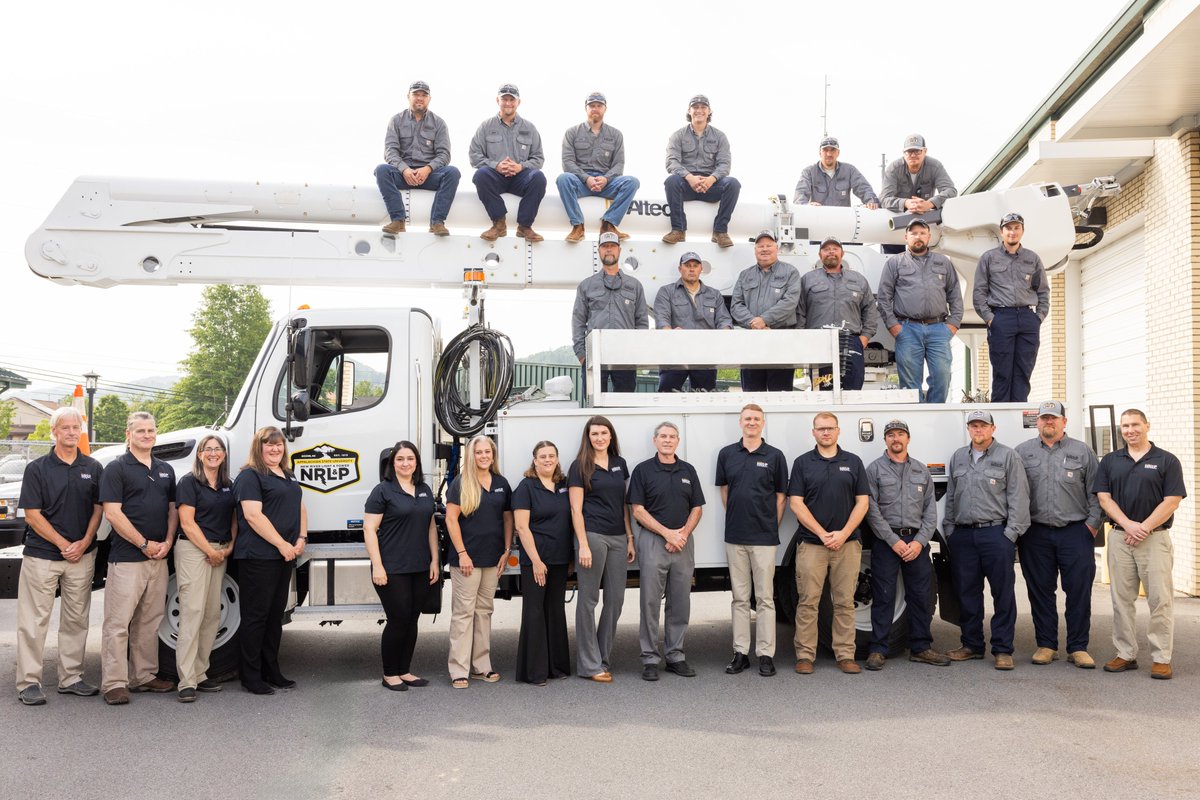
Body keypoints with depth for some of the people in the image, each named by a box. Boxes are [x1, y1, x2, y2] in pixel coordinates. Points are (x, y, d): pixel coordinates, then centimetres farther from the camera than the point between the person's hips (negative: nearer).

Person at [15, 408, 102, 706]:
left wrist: (83, 544, -8)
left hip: (82, 556, 3)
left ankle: (71, 678, 18)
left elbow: (98, 510, 6)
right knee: (34, 621, -1)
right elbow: (32, 515, -6)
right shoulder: (37, 468, -2)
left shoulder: (93, 468, 7)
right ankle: (29, 682, 5)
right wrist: (63, 544, -12)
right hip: (41, 555, -3)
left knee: (76, 620, 9)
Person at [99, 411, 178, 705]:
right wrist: (145, 544, -13)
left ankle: (144, 676, 20)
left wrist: (167, 542, -1)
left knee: (150, 622, 12)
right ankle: (114, 683, -2)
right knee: (118, 622, -5)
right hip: (126, 557, -6)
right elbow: (112, 513, -11)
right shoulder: (117, 469, -4)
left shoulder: (166, 470, 15)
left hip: (159, 558, 6)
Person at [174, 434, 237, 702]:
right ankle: (187, 682, -11)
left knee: (213, 615, 7)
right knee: (192, 612, -11)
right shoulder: (189, 482, -4)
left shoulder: (228, 485, 15)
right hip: (194, 549, -7)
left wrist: (229, 547, 2)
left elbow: (234, 519, 18)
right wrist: (210, 551, -10)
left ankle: (200, 674, 14)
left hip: (220, 553, 7)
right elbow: (187, 522, -10)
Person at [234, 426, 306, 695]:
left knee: (276, 614, 13)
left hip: (286, 556, 8)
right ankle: (251, 677, 6)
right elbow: (253, 514, -18)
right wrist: (282, 544, -18)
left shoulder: (288, 476, 19)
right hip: (258, 557, -8)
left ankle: (271, 671, 22)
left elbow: (300, 508, 22)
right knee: (256, 615, -2)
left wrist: (301, 538, 4)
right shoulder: (250, 476, -8)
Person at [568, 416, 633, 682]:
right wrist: (583, 545, -14)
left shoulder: (620, 464, 14)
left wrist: (630, 538, 12)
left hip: (618, 538, 6)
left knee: (615, 599, 8)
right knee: (589, 599, 0)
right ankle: (589, 665, 6)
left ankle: (603, 657, 20)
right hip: (593, 535, -6)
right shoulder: (580, 467, -2)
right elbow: (576, 509, -7)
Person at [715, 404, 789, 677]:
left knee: (765, 598, 1)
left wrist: (771, 527, 2)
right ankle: (740, 652, 14)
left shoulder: (774, 456, 1)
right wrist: (737, 520, 9)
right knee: (740, 598, 8)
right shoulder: (727, 454, 7)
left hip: (764, 538, -2)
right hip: (735, 537, 2)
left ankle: (766, 654, 6)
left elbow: (780, 498, 4)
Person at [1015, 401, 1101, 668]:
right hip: (1035, 533, 1)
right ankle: (1046, 645, 15)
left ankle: (1078, 648, 7)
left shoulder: (1082, 452, 8)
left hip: (1075, 532, -1)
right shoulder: (1022, 452, 9)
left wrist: (1093, 523, -2)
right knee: (1040, 591, 5)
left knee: (1079, 590, -2)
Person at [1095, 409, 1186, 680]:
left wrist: (1143, 528, -13)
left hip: (1155, 538, -3)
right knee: (1121, 599, 6)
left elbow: (1171, 501, -6)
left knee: (1160, 599, -3)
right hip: (1120, 537, 3)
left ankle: (1161, 658, 4)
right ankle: (1125, 654, 13)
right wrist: (1129, 525, -12)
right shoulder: (1110, 461, 10)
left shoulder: (1167, 461, 1)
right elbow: (1104, 497, 2)